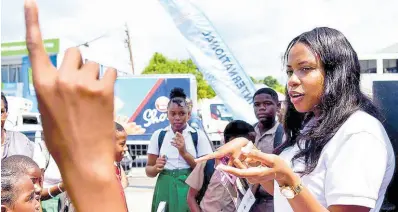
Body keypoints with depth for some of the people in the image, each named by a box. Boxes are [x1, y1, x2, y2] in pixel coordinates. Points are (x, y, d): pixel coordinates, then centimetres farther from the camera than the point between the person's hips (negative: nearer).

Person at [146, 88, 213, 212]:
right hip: (165, 189, 1)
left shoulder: (198, 135, -1)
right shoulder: (158, 135, 2)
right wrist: (156, 168, -15)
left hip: (190, 189, -1)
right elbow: (149, 170, 7)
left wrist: (184, 153, -16)